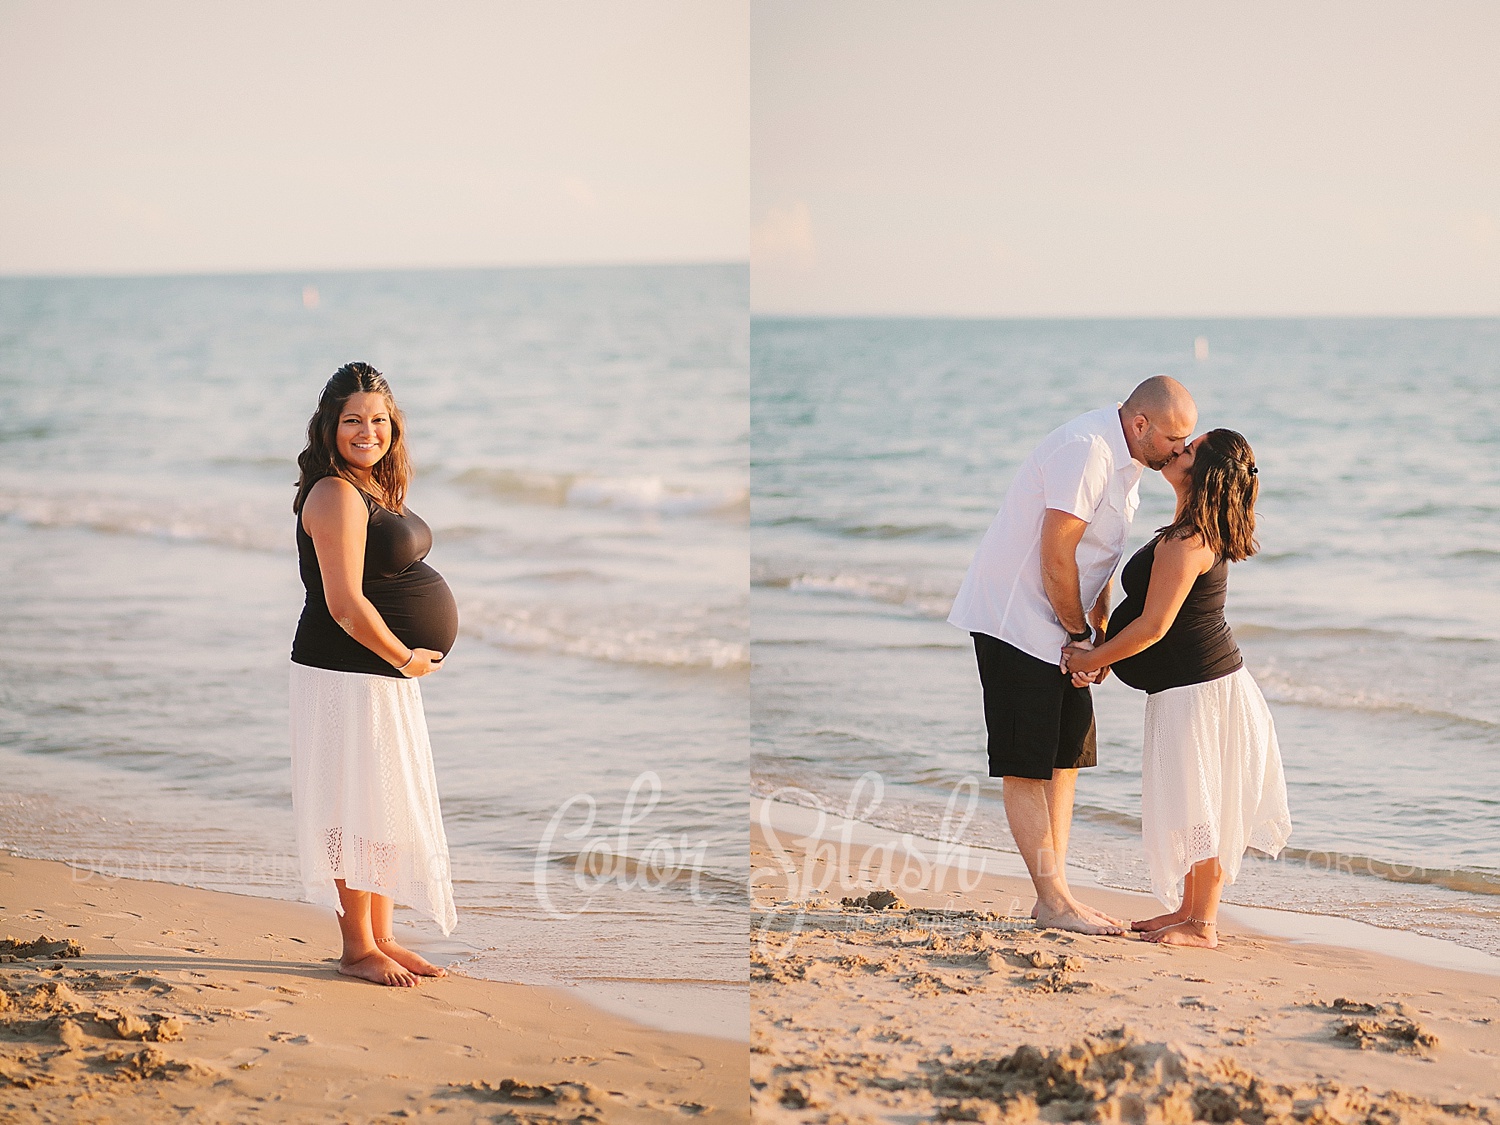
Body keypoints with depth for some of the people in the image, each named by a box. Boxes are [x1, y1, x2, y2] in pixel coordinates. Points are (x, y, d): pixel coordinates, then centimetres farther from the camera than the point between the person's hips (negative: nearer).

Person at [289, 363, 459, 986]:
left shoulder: (375, 489, 13)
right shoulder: (336, 495, -18)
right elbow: (345, 605, -23)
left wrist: (409, 658, 10)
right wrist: (405, 657, -12)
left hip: (390, 672, 10)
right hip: (350, 673, -10)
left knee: (391, 807, 15)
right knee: (359, 807, -3)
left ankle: (382, 937, 25)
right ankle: (357, 948, 6)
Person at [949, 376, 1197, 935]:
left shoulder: (1125, 459, 9)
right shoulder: (1086, 450, -23)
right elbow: (1056, 557, -23)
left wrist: (1099, 634, 8)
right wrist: (1081, 635, -12)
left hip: (1061, 622, 10)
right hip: (1016, 620, -10)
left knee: (1065, 759, 9)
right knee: (1027, 768, -4)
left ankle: (1056, 894, 14)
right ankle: (1053, 900, -1)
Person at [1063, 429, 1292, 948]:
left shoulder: (1185, 543, -22)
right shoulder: (1202, 534, 10)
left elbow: (1154, 626, -22)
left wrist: (1093, 659, -11)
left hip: (1197, 689, -10)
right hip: (1195, 685, 10)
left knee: (1193, 803, -3)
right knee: (1189, 802, 16)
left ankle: (1201, 924, 3)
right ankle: (1188, 908, 25)